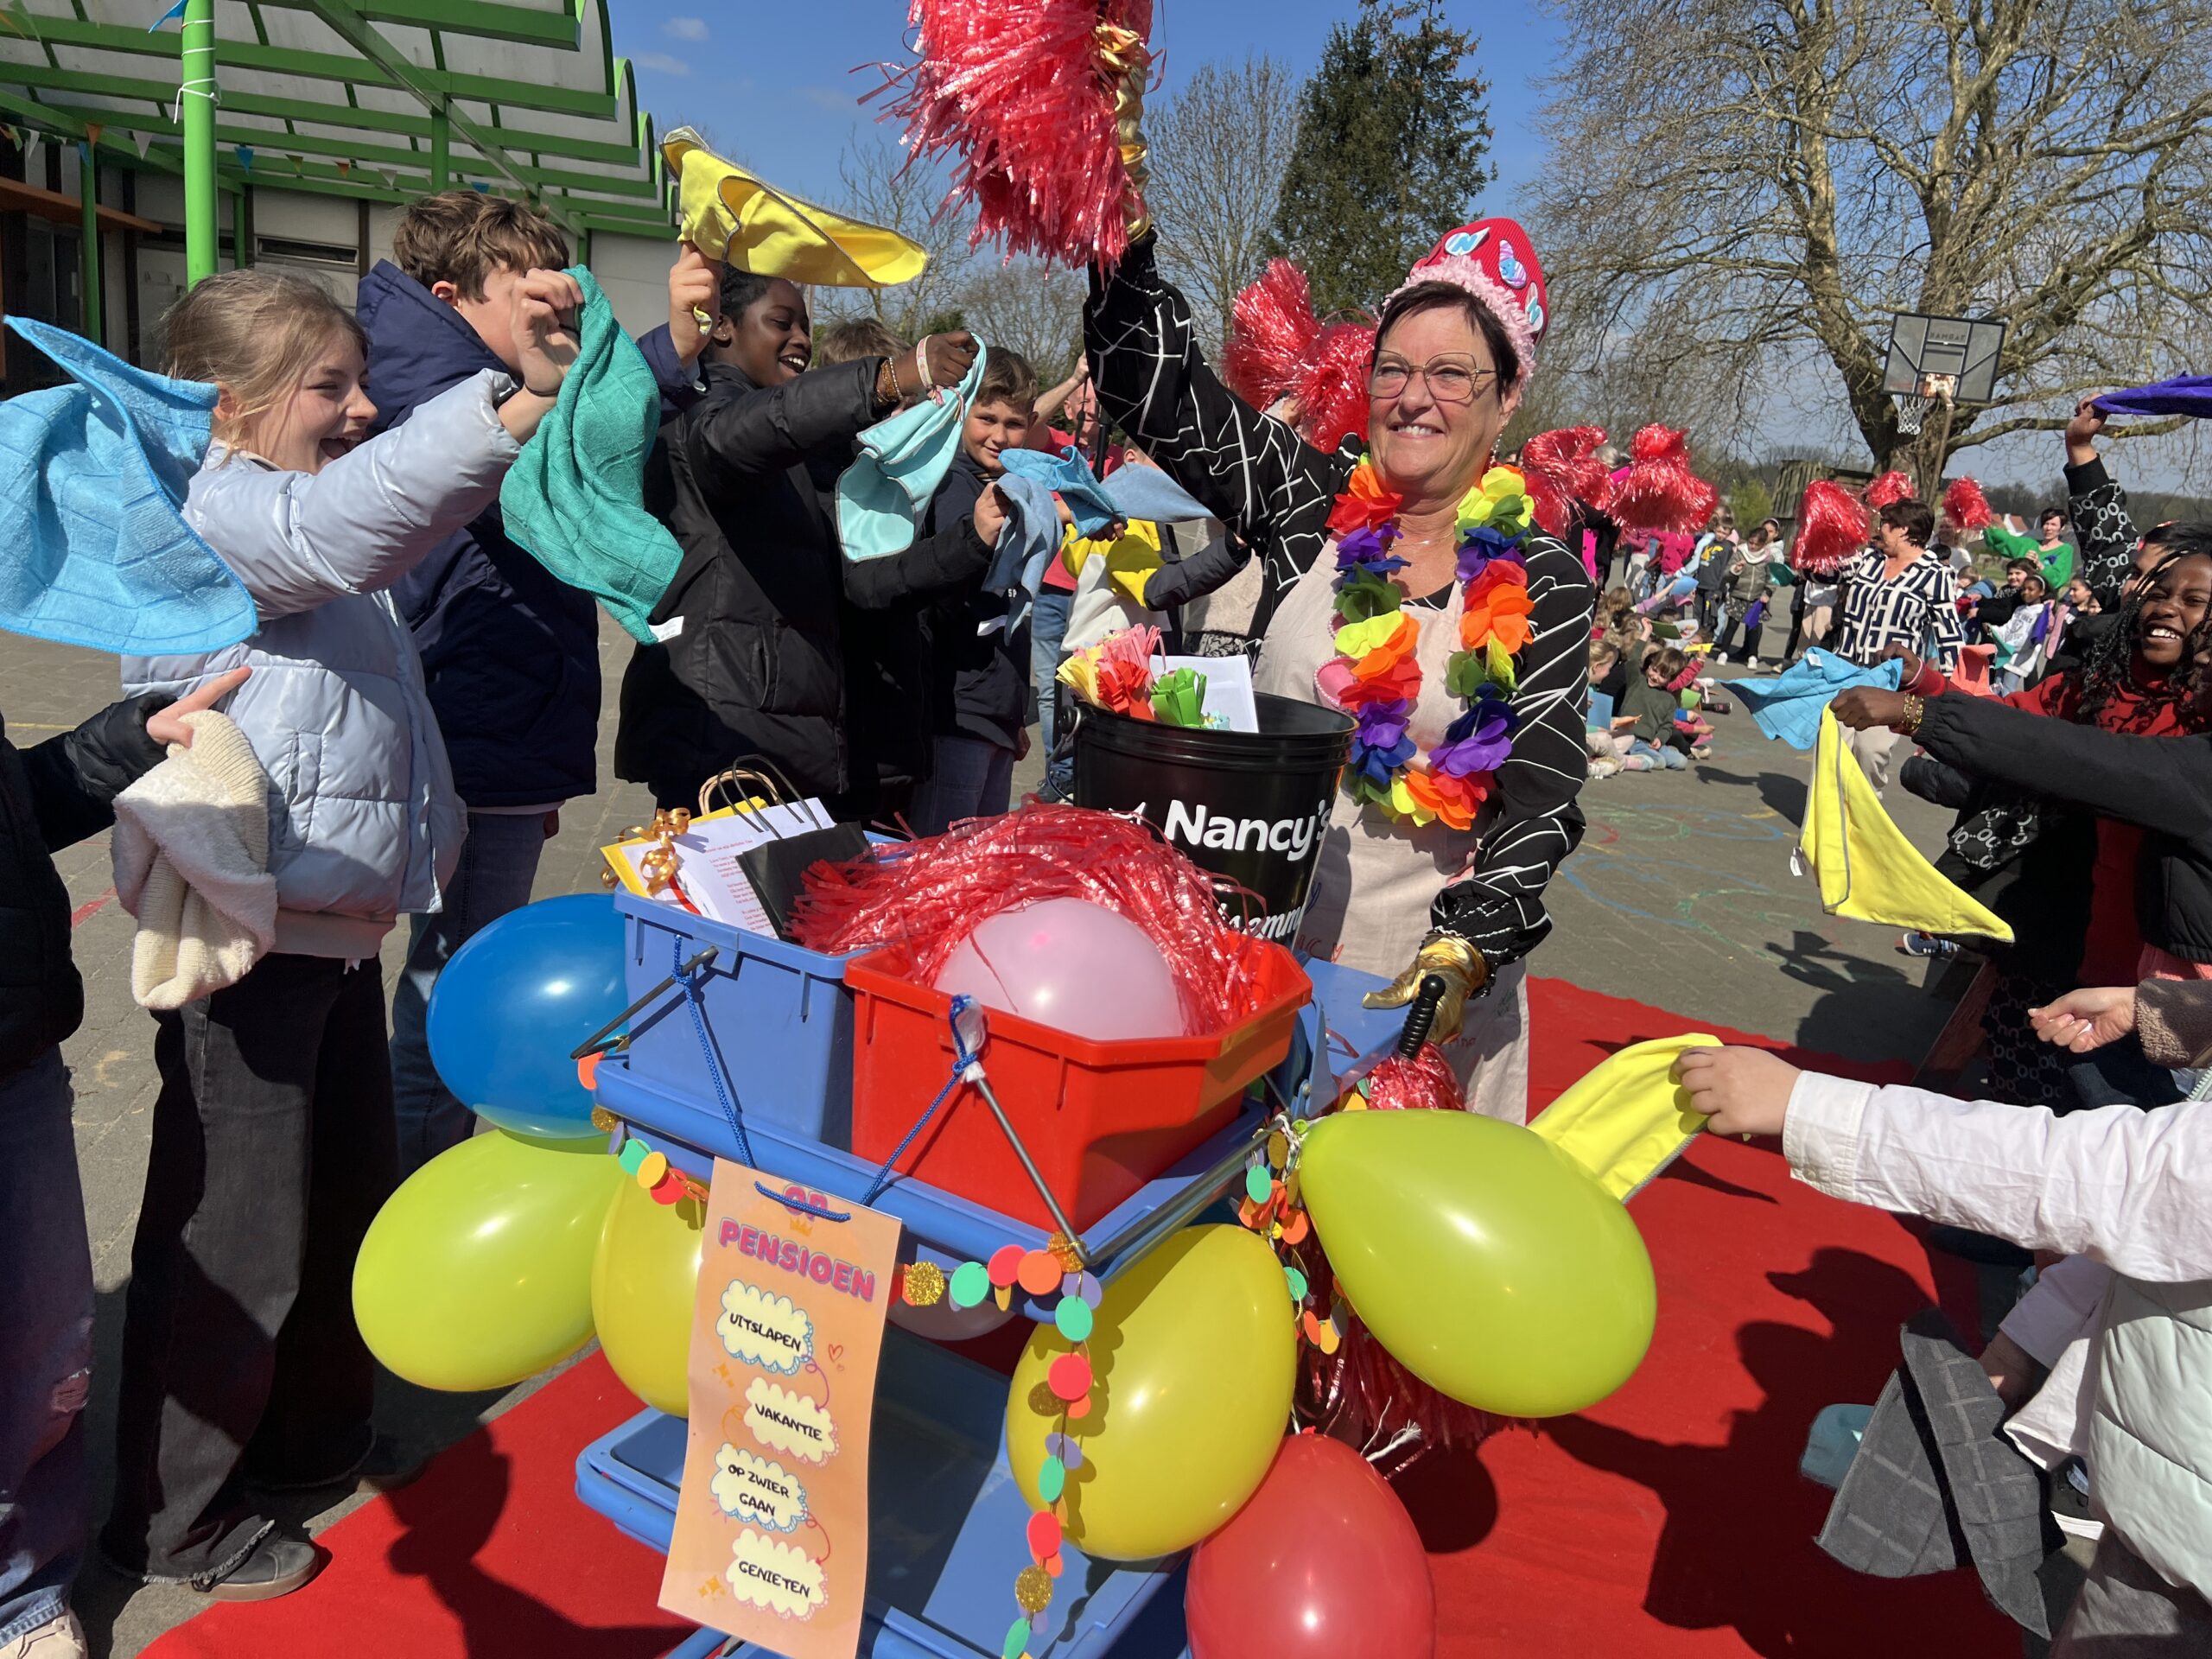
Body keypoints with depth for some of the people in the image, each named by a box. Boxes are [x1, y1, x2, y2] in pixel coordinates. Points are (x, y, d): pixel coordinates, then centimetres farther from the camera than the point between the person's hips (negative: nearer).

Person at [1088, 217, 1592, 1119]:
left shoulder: (1542, 580, -4)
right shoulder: (1308, 503, 1)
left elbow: (1541, 798, -7)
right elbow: (1151, 383, 0)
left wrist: (1468, 949, -20)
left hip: (1420, 968, -1)